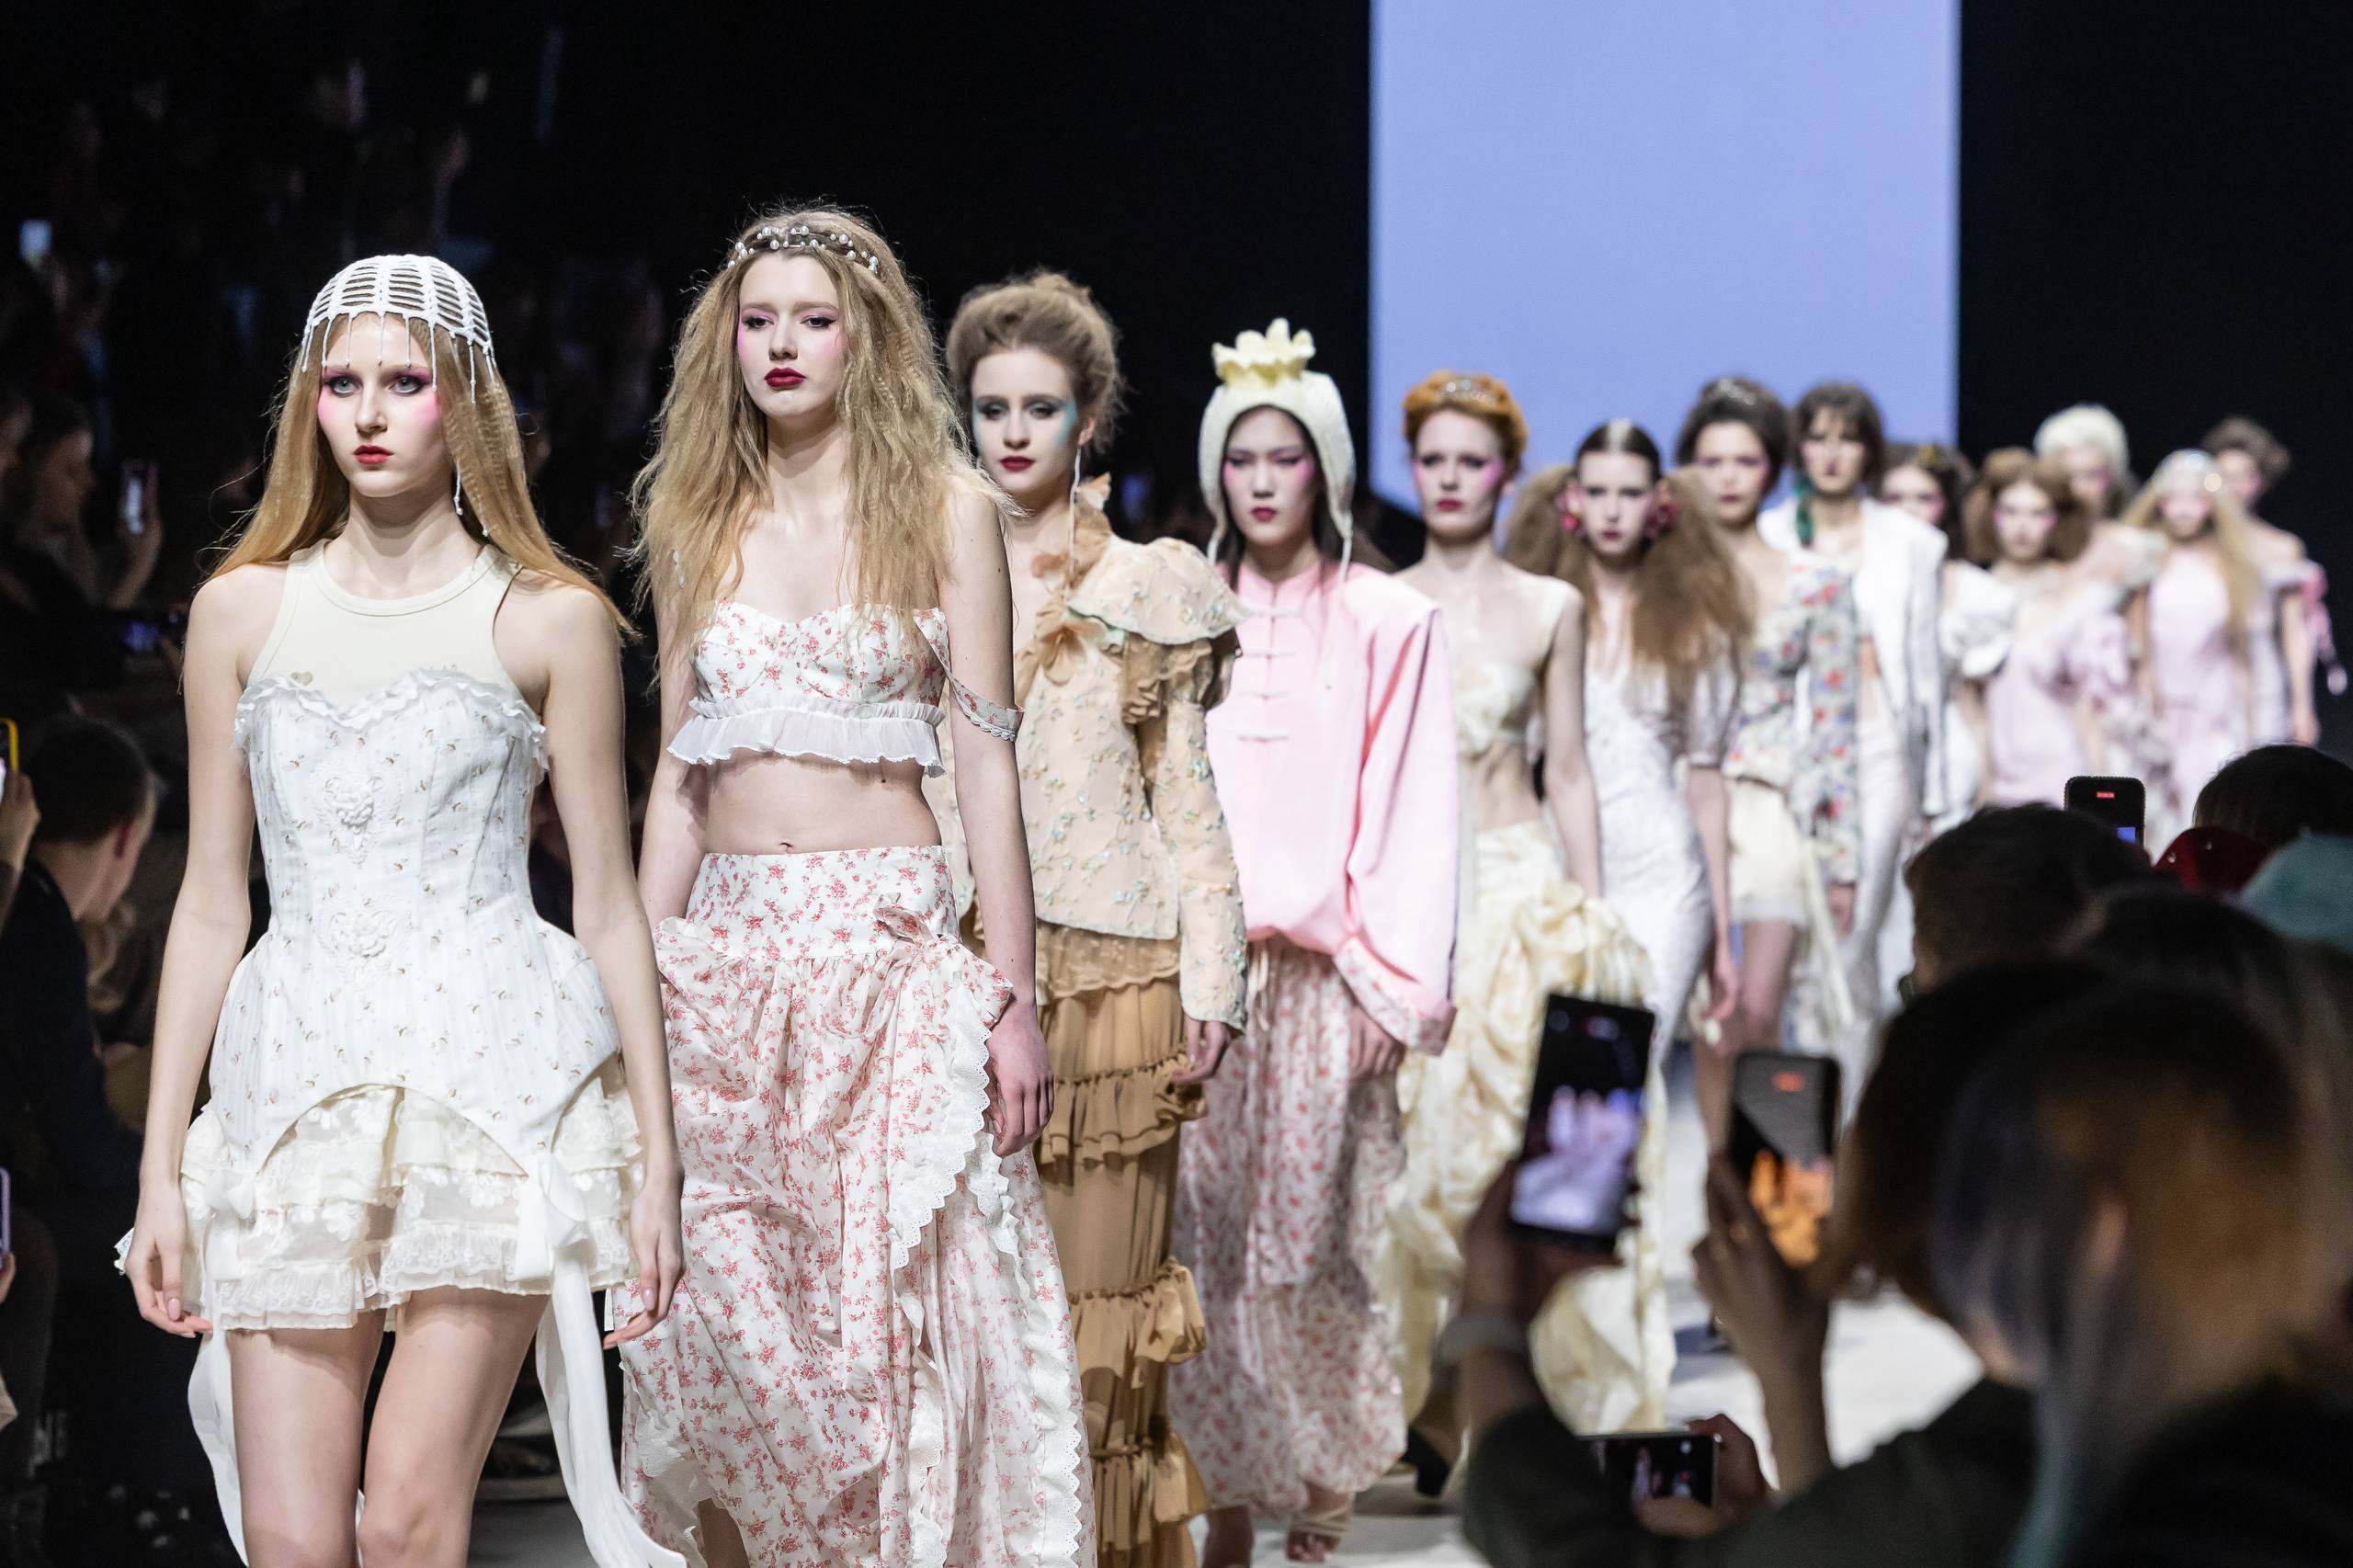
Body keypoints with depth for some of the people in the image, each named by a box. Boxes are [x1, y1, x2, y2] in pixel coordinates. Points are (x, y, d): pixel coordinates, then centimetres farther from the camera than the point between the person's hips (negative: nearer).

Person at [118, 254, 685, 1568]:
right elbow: (212, 903, 13)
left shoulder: (550, 620, 5)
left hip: (491, 1073, -3)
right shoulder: (245, 611, 12)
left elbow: (610, 904, 6)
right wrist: (161, 1166, 10)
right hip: (300, 1077, 3)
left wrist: (655, 1155, 1)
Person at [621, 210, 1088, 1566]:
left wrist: (1013, 994, -8)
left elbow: (985, 760, -2)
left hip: (889, 943, -3)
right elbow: (680, 772, 14)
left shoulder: (944, 507, 1)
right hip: (728, 942, 3)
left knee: (896, 1305, -8)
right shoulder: (695, 522, 11)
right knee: (728, 1326, 1)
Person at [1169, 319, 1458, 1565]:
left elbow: (1411, 813, 0)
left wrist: (1395, 988, -6)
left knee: (1312, 1242, -2)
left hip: (1321, 981, -2)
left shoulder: (1388, 623, 2)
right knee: (1207, 1240, -3)